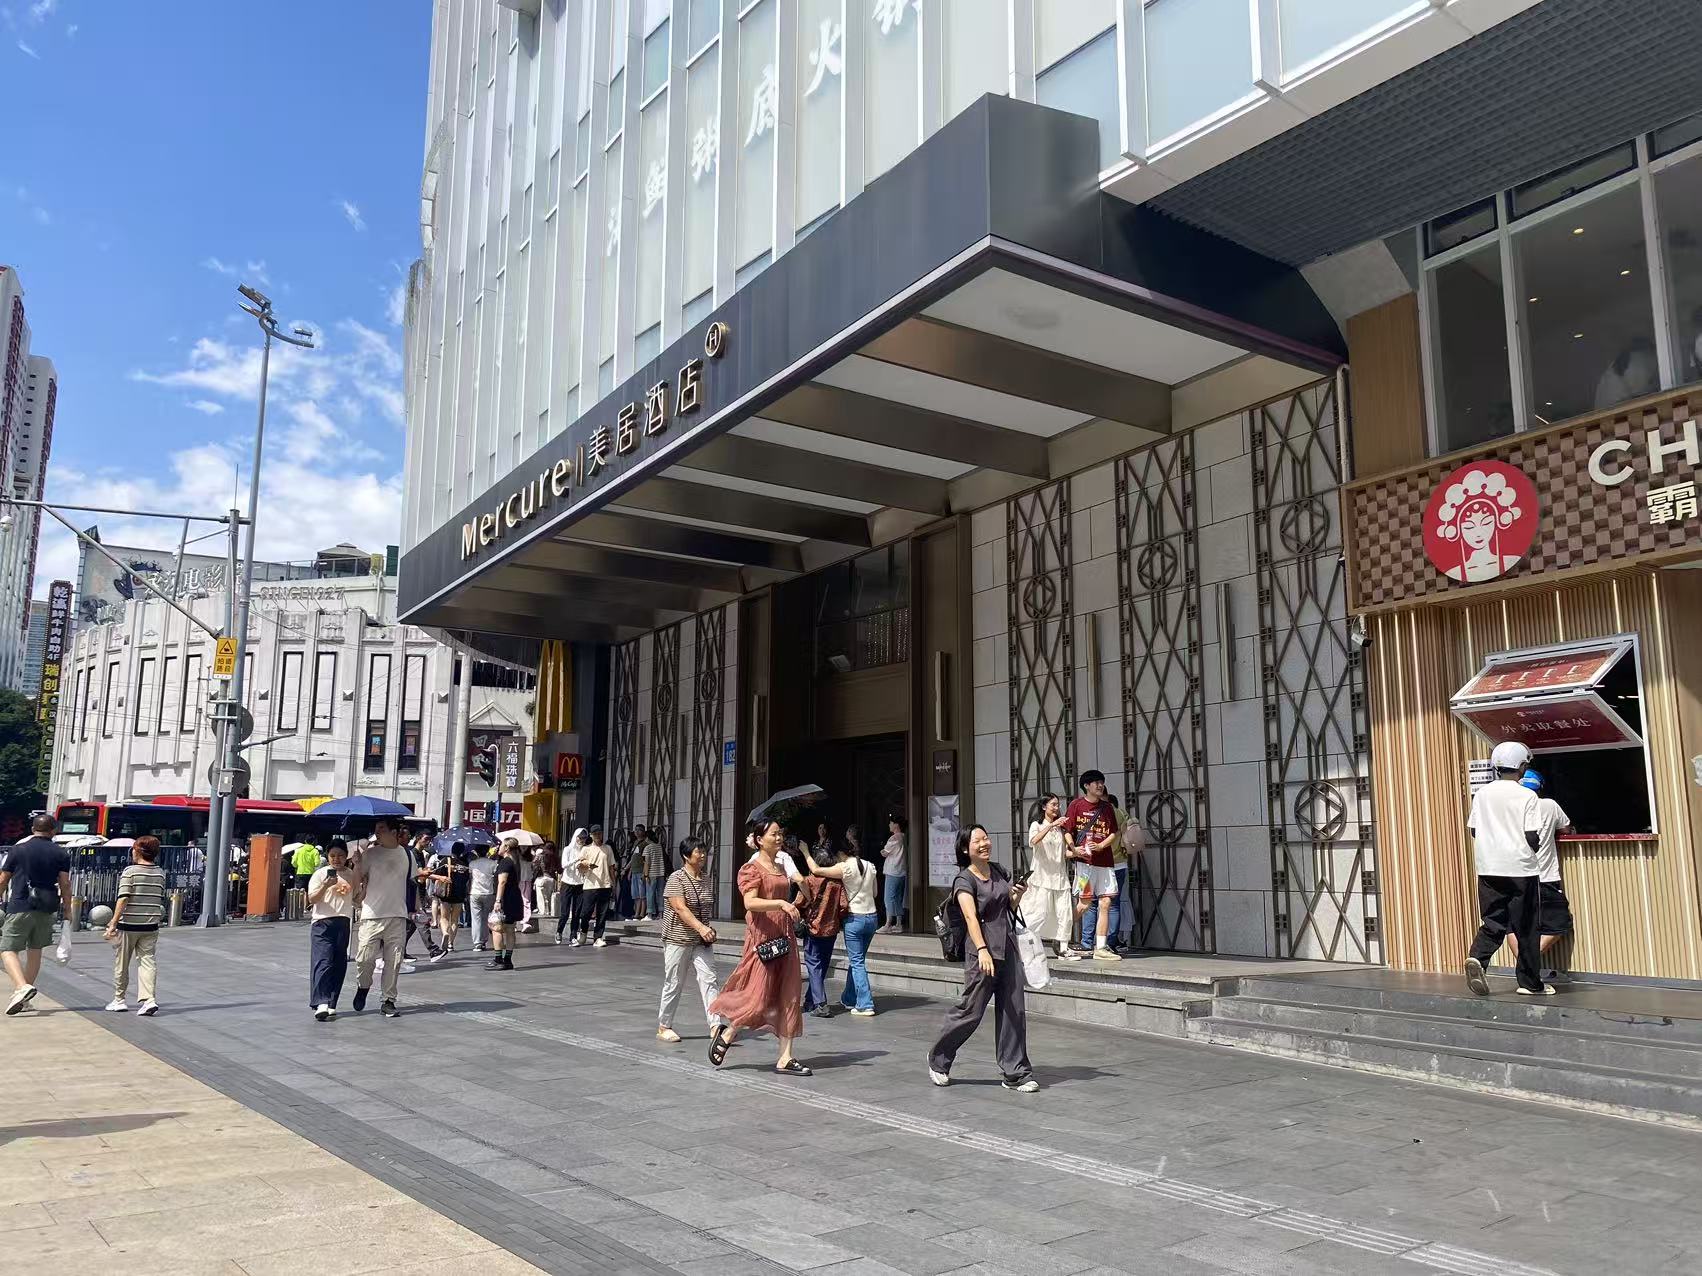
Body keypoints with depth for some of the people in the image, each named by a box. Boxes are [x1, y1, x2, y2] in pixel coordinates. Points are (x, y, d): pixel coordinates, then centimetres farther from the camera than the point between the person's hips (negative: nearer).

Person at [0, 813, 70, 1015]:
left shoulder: (18, 849, 1)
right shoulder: (61, 853, 4)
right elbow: (65, 883, 2)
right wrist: (67, 908, 10)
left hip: (20, 907, -3)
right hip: (48, 909, 3)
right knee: (35, 949, 16)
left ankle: (22, 986, -25)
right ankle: (26, 992, 23)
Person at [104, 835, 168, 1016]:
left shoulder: (130, 872, -10)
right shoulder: (160, 873, 5)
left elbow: (123, 899, -16)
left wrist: (113, 923, -14)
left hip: (129, 924, -4)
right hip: (151, 925, 4)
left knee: (122, 963, 12)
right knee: (147, 960, 3)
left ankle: (119, 999, 23)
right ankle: (150, 999, -11)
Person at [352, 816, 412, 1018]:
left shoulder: (407, 854, 7)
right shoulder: (370, 853, 0)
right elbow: (358, 882, 0)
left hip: (398, 916, 2)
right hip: (372, 915, -2)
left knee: (394, 960, 3)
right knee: (365, 957, -5)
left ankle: (389, 1000, 13)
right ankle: (363, 987, 25)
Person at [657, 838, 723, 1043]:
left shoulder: (707, 880, 9)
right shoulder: (677, 878, -11)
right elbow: (680, 908, -22)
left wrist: (708, 930, 14)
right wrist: (701, 928, -33)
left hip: (701, 941, 5)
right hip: (678, 939, -5)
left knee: (709, 980, -7)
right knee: (673, 984, 4)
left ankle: (715, 1025, -11)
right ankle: (663, 1027, 18)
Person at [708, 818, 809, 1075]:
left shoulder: (780, 867, 16)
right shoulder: (752, 869, -8)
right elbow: (750, 902, -23)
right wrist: (781, 904, -32)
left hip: (784, 937, 8)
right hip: (762, 937, -8)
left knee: (788, 998, 5)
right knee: (759, 997, -6)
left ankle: (785, 1058, 8)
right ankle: (725, 1034, 18)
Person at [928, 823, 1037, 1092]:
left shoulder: (997, 871, 12)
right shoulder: (964, 880, -9)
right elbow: (971, 916, -25)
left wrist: (1017, 895, 2)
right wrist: (982, 949, -38)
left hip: (1008, 948, 6)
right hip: (982, 950, -6)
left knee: (1014, 1011, 4)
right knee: (971, 1010, 0)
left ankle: (1015, 1074, 12)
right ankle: (938, 1059, 22)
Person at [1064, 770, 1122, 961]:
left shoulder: (1107, 807, 11)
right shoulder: (1077, 805, 1)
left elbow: (1113, 834, 11)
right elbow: (1067, 831, -1)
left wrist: (1101, 846, -7)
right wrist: (1074, 849, -16)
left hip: (1105, 862, 4)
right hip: (1085, 861, -4)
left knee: (1105, 904, -1)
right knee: (1085, 903, -2)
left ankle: (1101, 947, 1)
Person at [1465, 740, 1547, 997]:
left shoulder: (1482, 793, 4)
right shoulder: (1527, 796, -8)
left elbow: (1473, 830, 7)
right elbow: (1532, 838, -12)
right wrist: (1534, 847, 10)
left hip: (1488, 869, 4)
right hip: (1521, 870, -3)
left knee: (1493, 922, 8)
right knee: (1526, 928, 7)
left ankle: (1477, 958, -18)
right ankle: (1530, 983, 15)